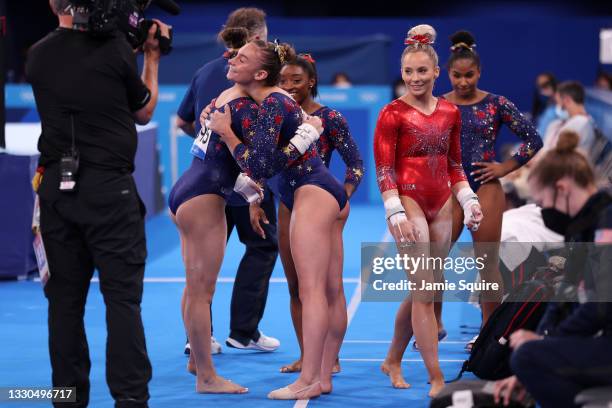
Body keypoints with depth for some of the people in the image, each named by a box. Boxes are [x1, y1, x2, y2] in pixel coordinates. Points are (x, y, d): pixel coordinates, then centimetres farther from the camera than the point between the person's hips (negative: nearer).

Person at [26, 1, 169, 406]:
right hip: (109, 189, -4)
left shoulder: (37, 56, 3)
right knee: (122, 297, 0)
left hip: (57, 187, 4)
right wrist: (152, 57, 19)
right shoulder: (115, 48, -8)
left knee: (65, 297, 9)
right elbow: (144, 112, 7)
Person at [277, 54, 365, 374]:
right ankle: (305, 356, 18)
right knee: (296, 287, 10)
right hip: (289, 209, 6)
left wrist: (344, 198, -18)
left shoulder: (329, 118, -9)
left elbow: (355, 162, -8)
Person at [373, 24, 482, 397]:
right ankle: (437, 379, -8)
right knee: (424, 291, -9)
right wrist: (396, 214, -19)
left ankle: (393, 360, 29)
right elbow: (384, 169, -11)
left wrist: (468, 199, 8)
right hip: (410, 202, -6)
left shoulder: (450, 112, 8)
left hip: (441, 205, 6)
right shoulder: (392, 114, -8)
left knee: (420, 290, 12)